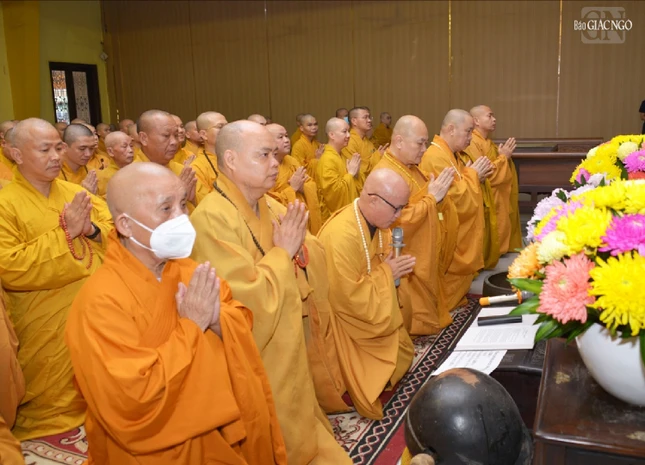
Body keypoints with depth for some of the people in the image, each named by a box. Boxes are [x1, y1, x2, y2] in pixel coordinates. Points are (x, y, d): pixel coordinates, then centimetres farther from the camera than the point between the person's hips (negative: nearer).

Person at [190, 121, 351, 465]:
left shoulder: (272, 208, 2)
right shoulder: (212, 219, -24)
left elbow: (315, 258, 6)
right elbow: (249, 301, -29)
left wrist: (300, 245, -16)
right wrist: (282, 252, -18)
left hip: (289, 351, 7)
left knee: (295, 427, 23)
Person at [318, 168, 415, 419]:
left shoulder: (376, 220, -7)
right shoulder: (340, 236, -36)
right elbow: (349, 297, -30)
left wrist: (395, 265, -9)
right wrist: (386, 272, -21)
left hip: (377, 310, 9)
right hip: (347, 320, -9)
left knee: (404, 353, 14)